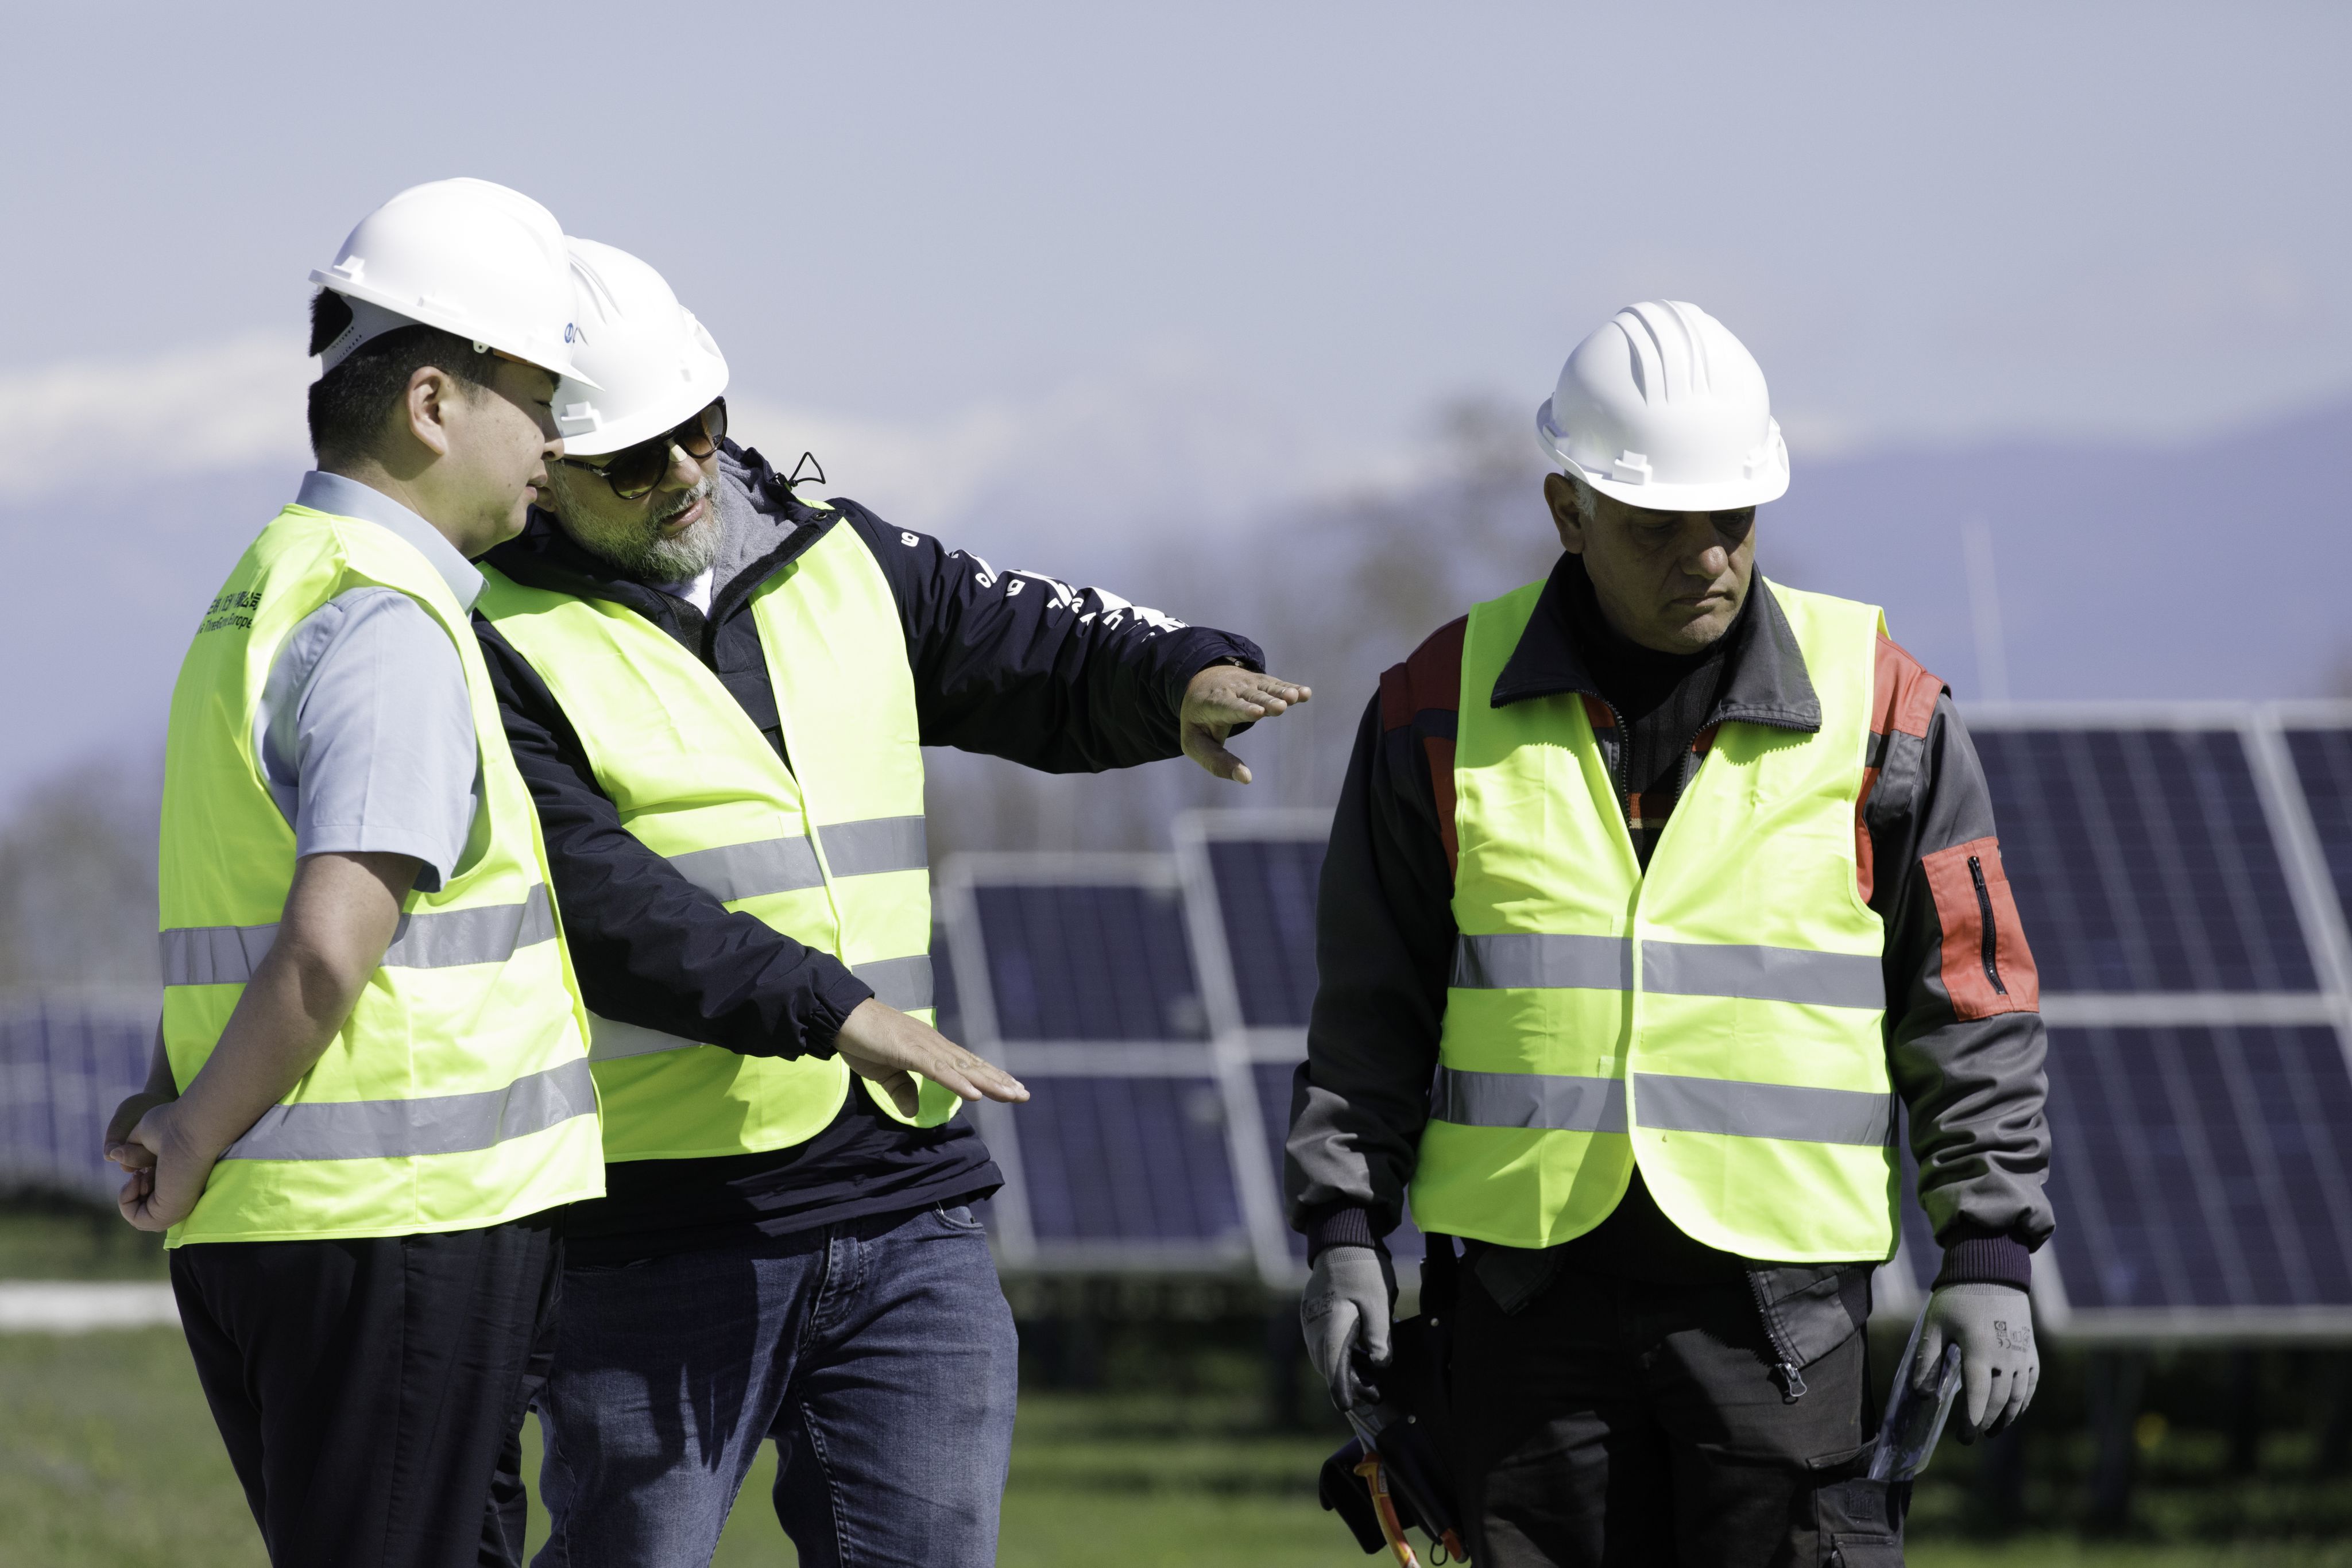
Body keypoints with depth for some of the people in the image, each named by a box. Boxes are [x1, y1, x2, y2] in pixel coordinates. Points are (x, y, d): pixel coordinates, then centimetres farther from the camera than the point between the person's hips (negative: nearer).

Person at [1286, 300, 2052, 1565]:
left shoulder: (1879, 710, 2)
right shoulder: (1446, 708, 5)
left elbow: (1973, 1008, 6)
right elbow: (1371, 1008, 12)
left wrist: (1988, 1254, -1)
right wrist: (1343, 1231, 5)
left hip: (1780, 1296, -1)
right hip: (1535, 1282, 1)